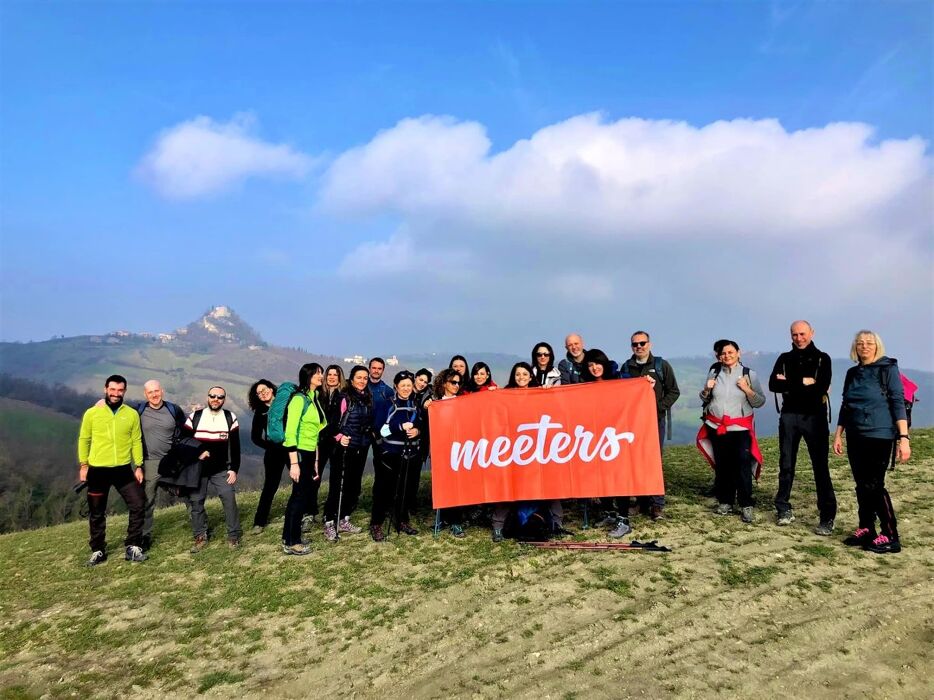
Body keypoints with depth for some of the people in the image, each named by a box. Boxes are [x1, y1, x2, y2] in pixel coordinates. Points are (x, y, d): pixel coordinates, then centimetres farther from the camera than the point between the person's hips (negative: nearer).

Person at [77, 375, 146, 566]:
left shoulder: (132, 414, 1)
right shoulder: (92, 413, -2)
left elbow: (136, 441, 4)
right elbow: (84, 440, 4)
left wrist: (139, 466, 1)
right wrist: (83, 465, -1)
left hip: (123, 469, 1)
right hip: (98, 470, -1)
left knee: (138, 505, -5)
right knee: (96, 513, 10)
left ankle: (133, 547, 9)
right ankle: (98, 551, 26)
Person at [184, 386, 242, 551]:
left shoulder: (230, 418, -1)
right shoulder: (195, 417, -3)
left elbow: (235, 447, 0)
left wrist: (234, 469, -5)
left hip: (221, 469, -1)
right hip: (197, 469, 1)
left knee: (229, 499, -11)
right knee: (195, 502, 4)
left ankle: (233, 535, 1)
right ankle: (200, 537, 19)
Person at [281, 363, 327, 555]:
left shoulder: (314, 399, 13)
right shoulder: (299, 398, -13)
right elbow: (290, 432, -19)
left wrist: (315, 461, 15)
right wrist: (294, 463, -22)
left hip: (309, 454, 8)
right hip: (298, 453, -8)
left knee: (302, 495, 13)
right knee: (299, 496, -1)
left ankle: (291, 538, 24)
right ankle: (291, 543, 10)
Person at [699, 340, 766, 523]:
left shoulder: (749, 374, 1)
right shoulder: (714, 373, 8)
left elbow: (760, 402, 0)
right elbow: (704, 399, 18)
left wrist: (747, 389, -15)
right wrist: (706, 389, -2)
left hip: (740, 428, -3)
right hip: (717, 427, 3)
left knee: (743, 466, -10)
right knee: (721, 466, 6)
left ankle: (746, 505, -3)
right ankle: (724, 501, 18)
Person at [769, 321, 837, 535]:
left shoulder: (822, 358, 2)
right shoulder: (785, 359, 10)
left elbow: (821, 387, -14)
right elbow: (773, 385, -5)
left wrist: (789, 384, -9)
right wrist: (803, 383, -11)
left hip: (814, 417, -3)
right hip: (789, 416, 3)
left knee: (820, 466, -3)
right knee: (786, 465, 9)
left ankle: (827, 517, 1)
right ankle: (783, 509, 20)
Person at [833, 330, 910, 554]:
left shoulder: (888, 369, -4)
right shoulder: (852, 373, 11)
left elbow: (898, 403, -10)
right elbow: (845, 407, 15)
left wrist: (904, 437, -17)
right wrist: (838, 435, 12)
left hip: (879, 437, -5)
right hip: (855, 437, 5)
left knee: (874, 485, -7)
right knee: (861, 485, 9)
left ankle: (890, 536, 2)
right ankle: (866, 530, 18)